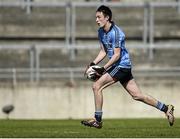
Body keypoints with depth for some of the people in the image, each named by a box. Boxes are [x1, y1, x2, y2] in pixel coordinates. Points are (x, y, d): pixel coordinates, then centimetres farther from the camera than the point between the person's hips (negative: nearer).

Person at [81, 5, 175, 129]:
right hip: (118, 67, 9)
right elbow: (103, 52, 18)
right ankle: (166, 108, 17)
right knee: (137, 95, 10)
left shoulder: (116, 32, -18)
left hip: (122, 65, -9)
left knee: (97, 86, -14)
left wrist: (104, 69, -22)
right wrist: (92, 64, 5)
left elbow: (116, 55, -20)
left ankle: (98, 120, -8)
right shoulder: (101, 32, 10)